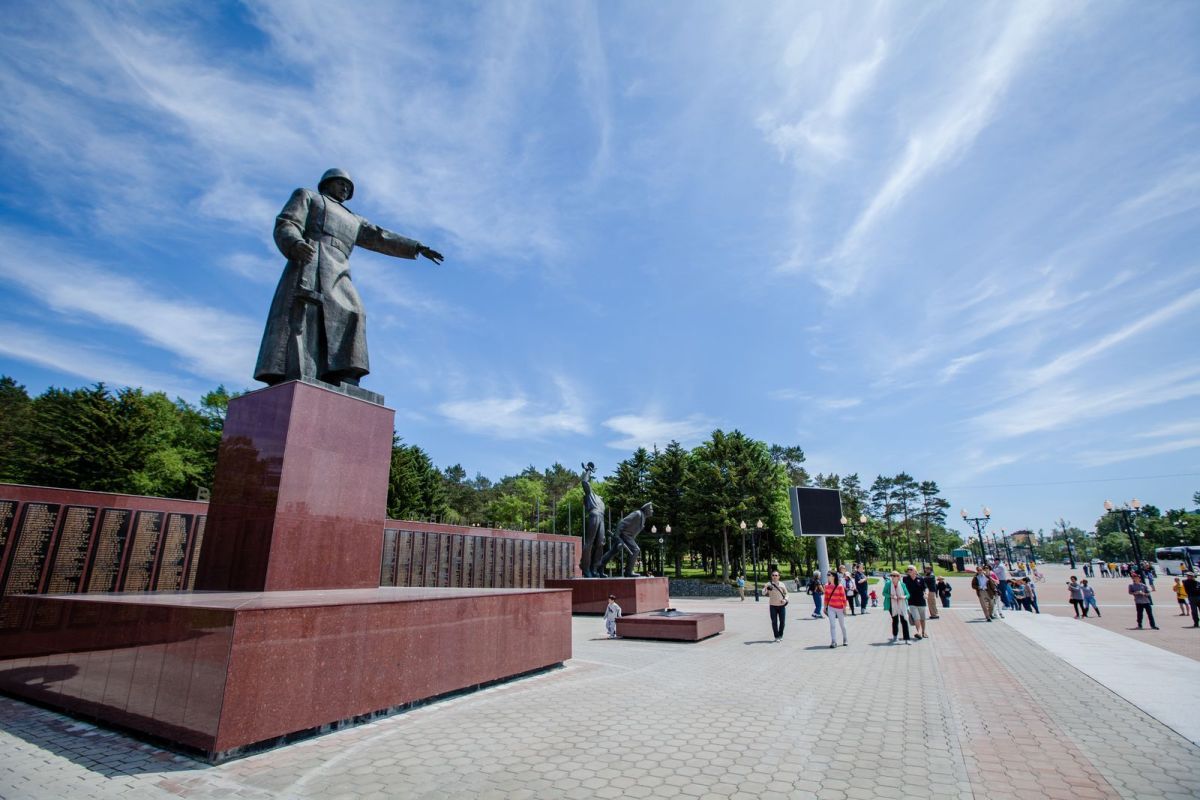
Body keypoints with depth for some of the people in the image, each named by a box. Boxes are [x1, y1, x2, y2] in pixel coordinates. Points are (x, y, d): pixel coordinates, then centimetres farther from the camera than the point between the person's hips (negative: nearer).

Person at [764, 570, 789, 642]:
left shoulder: (782, 584, 1)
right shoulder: (769, 584, -4)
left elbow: (786, 593, 12)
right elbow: (763, 593, -11)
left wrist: (785, 599, -8)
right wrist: (766, 589, -33)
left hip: (781, 606, 2)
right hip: (773, 606, -2)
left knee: (782, 622, 6)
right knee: (774, 622, 0)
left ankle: (780, 635, 25)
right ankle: (776, 637, 11)